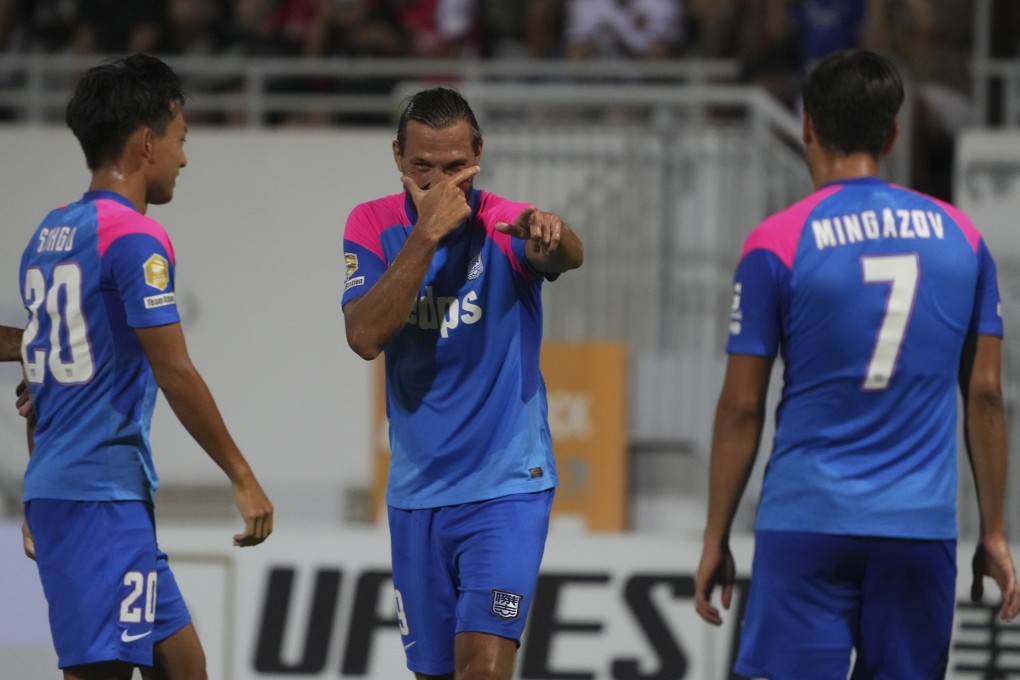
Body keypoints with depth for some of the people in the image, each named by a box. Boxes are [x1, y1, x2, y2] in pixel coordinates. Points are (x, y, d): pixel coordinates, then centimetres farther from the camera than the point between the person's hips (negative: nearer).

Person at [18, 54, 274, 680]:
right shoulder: (135, 237, -11)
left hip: (56, 487, 9)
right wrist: (243, 478, -9)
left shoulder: (50, 235, 15)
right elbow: (175, 372, -15)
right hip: (104, 493, -9)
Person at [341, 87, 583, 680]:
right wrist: (427, 233, -23)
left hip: (506, 488, -4)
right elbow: (366, 337, -16)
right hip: (417, 492, 4)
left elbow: (570, 255, -33)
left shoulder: (506, 227, -9)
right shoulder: (373, 226, -1)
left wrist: (553, 235, -57)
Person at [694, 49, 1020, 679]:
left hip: (808, 519, -3)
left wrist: (716, 540, 6)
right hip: (922, 527, 3)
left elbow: (742, 408, -2)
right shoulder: (960, 236, 6)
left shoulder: (777, 243, -3)